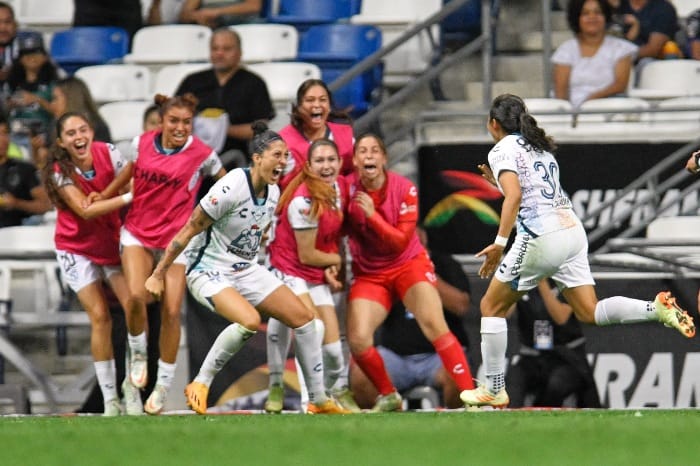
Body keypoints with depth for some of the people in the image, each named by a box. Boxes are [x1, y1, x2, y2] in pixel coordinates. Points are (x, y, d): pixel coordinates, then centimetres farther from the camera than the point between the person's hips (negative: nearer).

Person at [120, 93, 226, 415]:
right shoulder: (141, 143, -2)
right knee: (136, 295, -22)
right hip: (137, 233, 1)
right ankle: (138, 354, 7)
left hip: (176, 238, -1)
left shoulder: (201, 154, -10)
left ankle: (163, 385, 12)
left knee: (171, 312, -4)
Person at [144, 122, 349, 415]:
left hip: (247, 270, 8)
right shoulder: (232, 188, -23)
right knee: (250, 320, -33)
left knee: (303, 317, 1)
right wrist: (158, 274, -14)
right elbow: (188, 231, -18)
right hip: (209, 271, -8)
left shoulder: (273, 192, 1)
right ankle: (200, 385, -16)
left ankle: (319, 400, 12)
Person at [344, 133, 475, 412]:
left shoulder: (404, 190, -14)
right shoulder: (347, 188, -10)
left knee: (434, 324, -23)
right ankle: (388, 397, 8)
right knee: (358, 339, -16)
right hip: (368, 273, 2)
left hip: (408, 265, -2)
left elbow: (401, 242, -18)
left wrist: (372, 215, -30)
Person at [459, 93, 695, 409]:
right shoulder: (540, 148, 22)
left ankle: (494, 390, 8)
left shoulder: (503, 150, -3)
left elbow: (514, 196, -18)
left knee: (491, 307, 7)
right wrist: (499, 182, 32)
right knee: (589, 312, 4)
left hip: (541, 236, -7)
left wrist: (499, 243, -22)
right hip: (573, 230, 7)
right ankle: (658, 309, -18)